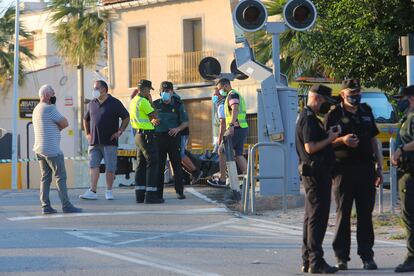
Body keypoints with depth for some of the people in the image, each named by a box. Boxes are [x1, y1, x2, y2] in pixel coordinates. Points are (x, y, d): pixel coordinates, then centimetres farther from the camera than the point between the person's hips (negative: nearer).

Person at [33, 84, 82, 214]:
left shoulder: (37, 109, 17)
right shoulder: (49, 108, -13)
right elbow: (65, 123, -8)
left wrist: (56, 127, 1)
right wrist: (59, 127, 9)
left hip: (40, 149, 9)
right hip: (52, 150, -9)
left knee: (45, 177, 8)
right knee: (61, 177, -6)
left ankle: (45, 206, 5)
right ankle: (66, 206, -8)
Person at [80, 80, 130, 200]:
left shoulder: (114, 103, -2)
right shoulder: (92, 104, 13)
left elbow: (126, 118, 2)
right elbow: (86, 119, 26)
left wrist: (119, 132, -4)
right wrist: (87, 133, 16)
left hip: (109, 141, -4)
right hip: (94, 141, 4)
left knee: (110, 168, -1)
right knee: (93, 166, -6)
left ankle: (109, 191, 11)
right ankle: (92, 191, -9)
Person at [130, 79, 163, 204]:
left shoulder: (133, 101, 15)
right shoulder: (143, 101, -15)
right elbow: (154, 116, -12)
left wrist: (151, 121, 3)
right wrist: (151, 101, -2)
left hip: (139, 134, 10)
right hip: (147, 135, -10)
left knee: (141, 165, 10)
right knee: (152, 164, -9)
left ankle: (140, 194, 10)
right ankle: (150, 194, -14)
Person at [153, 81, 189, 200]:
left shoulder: (178, 105, 5)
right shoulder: (155, 104, 8)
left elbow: (185, 122, 5)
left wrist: (178, 129, -14)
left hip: (173, 137, -1)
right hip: (159, 137, 1)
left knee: (176, 164, -3)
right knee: (159, 166, 2)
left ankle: (180, 192, -1)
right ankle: (158, 193, 4)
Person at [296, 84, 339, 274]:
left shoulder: (308, 117, 19)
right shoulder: (309, 118, -14)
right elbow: (310, 147, -22)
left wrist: (329, 136, 13)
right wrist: (329, 139, -12)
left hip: (314, 174, 11)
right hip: (315, 172, -11)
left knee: (312, 216, 13)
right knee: (317, 217, -10)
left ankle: (308, 261, 18)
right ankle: (315, 262, -9)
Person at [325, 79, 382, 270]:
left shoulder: (366, 112, 15)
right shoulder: (334, 115, 1)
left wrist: (379, 167, 15)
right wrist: (342, 140, -19)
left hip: (366, 169, 4)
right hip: (343, 170, -4)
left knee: (365, 214, 4)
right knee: (343, 214, -1)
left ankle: (367, 256, 8)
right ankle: (341, 257, 3)